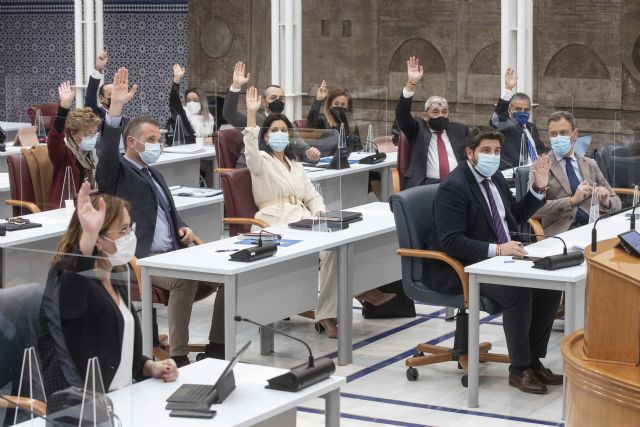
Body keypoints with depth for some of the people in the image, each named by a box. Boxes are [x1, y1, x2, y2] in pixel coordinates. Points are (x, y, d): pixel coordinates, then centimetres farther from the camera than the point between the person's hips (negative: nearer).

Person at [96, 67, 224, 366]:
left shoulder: (154, 173, 26)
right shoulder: (116, 173, 1)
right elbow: (107, 152, -21)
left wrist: (183, 229, 10)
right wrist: (116, 108, -33)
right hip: (141, 260, -8)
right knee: (185, 280, -35)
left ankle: (217, 348, -4)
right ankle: (178, 357, -26)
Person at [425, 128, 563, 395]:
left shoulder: (495, 178, 10)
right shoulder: (453, 187, -17)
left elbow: (516, 216, 23)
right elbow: (451, 242, -24)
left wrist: (538, 188, 10)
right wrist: (496, 249, -29)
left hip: (497, 258, 9)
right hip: (459, 269, -9)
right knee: (517, 292, -30)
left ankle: (534, 361, 2)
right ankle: (519, 370, -14)